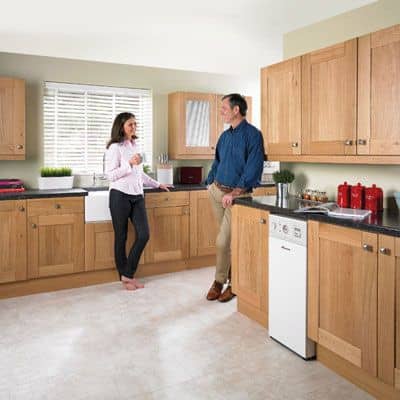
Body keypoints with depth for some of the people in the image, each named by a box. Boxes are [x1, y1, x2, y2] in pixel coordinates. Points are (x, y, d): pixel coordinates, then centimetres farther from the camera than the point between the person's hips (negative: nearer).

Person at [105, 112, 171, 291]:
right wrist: (129, 164, -20)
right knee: (121, 237, 4)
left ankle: (128, 274, 12)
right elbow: (110, 175, -12)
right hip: (120, 196, -6)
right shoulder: (115, 147, -6)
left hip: (137, 196, 7)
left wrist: (157, 184, 27)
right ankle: (124, 277, 17)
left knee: (144, 235, -2)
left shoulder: (135, 145, 16)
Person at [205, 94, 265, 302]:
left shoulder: (252, 134, -10)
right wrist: (210, 183, 13)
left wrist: (235, 193, -21)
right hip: (217, 191, 7)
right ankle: (233, 280, 26)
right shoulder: (225, 136, 12)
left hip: (237, 195, -7)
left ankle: (219, 281, 13)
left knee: (223, 241, -7)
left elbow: (254, 168, -17)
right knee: (230, 239, 14)